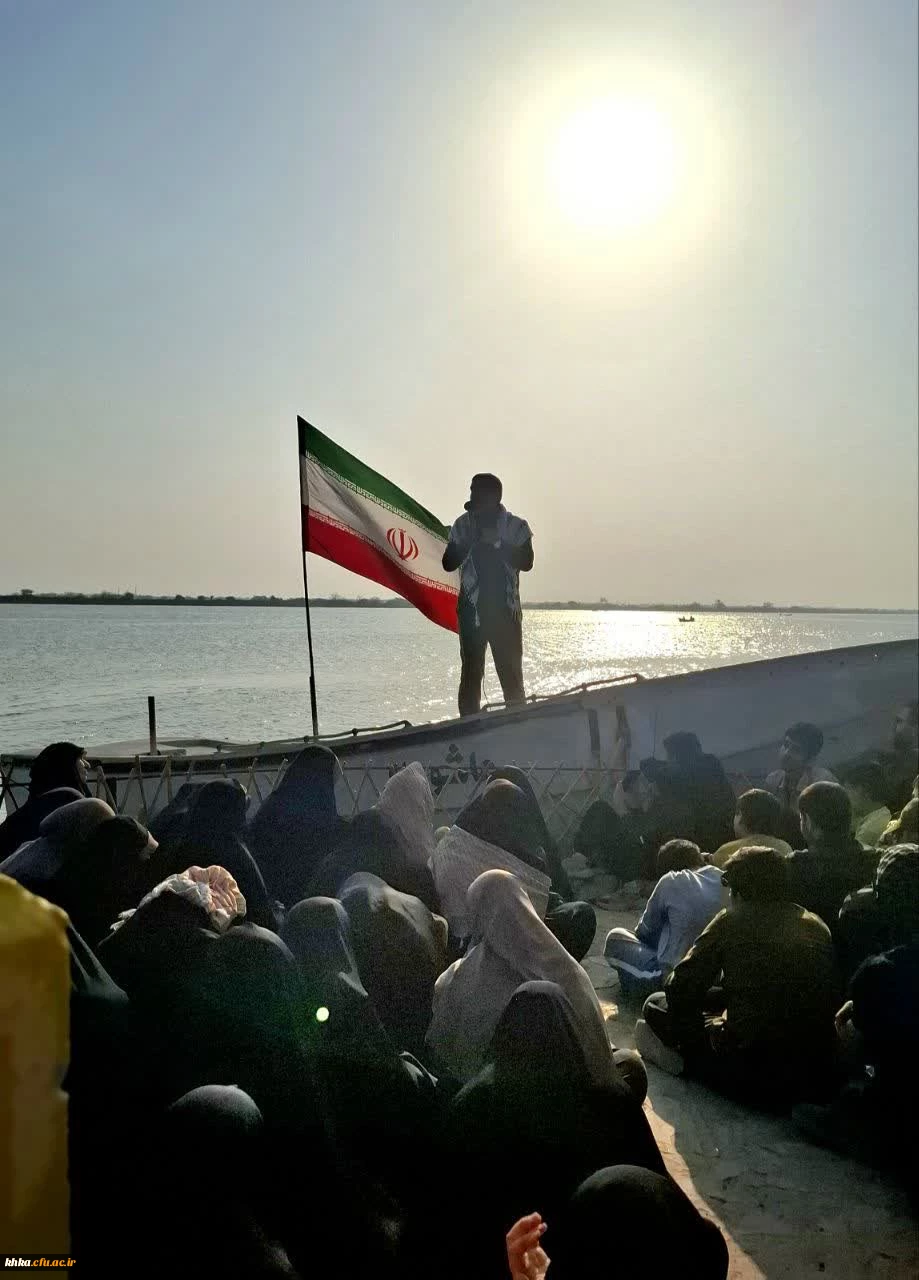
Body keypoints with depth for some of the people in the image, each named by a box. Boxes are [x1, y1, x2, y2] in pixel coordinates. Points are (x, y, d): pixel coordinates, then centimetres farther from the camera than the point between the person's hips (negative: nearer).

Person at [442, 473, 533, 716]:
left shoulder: (516, 526, 2)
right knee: (471, 675, 2)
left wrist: (496, 542, -18)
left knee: (511, 676, 1)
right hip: (472, 612, 1)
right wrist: (471, 539, -10)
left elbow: (526, 562, -10)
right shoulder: (462, 525, 7)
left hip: (505, 612, -1)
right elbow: (448, 564, 2)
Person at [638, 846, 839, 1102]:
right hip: (818, 1073, 5)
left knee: (656, 1005, 13)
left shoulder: (732, 922, -6)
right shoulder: (817, 926, 7)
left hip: (755, 1075, -5)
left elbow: (680, 990, -5)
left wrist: (708, 1030, 15)